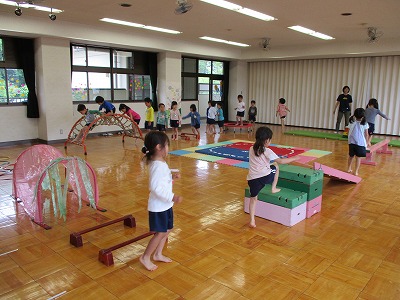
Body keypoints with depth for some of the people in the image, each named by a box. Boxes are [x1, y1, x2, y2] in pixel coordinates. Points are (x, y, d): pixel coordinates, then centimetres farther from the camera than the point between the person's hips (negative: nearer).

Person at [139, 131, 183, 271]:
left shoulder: (160, 163, 6)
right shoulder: (158, 166, -26)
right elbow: (155, 187, -31)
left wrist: (172, 176, 5)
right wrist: (172, 197, -29)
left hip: (164, 204, 10)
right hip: (159, 206, -10)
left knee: (166, 230, 19)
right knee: (160, 233, 1)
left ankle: (158, 254, 35)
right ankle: (146, 257, 18)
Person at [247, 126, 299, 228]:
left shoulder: (251, 149, 13)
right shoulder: (267, 151, -2)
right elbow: (281, 161, -6)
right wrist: (294, 158, 5)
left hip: (252, 179, 4)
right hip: (266, 177, -3)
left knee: (253, 198, 14)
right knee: (275, 166, 25)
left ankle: (252, 221, 3)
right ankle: (273, 188, 29)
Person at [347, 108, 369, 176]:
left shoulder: (351, 123, 1)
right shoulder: (365, 124, -4)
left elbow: (349, 133, 6)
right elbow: (366, 134, 0)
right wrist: (366, 142, 12)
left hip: (352, 142, 3)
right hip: (360, 143, -3)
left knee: (351, 156, 17)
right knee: (358, 157, 3)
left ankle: (349, 169, 29)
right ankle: (356, 171, 4)